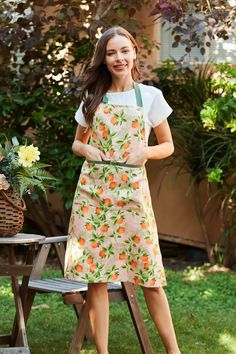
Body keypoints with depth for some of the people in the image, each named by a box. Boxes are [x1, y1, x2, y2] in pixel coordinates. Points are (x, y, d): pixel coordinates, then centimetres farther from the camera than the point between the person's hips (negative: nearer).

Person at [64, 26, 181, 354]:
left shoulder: (150, 96, 4)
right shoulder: (92, 98, 8)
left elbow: (168, 145, 11)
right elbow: (77, 143, 18)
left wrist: (146, 151, -9)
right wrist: (87, 149, -4)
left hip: (132, 191, -2)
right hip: (93, 191, 2)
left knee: (149, 276, -3)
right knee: (95, 275, -1)